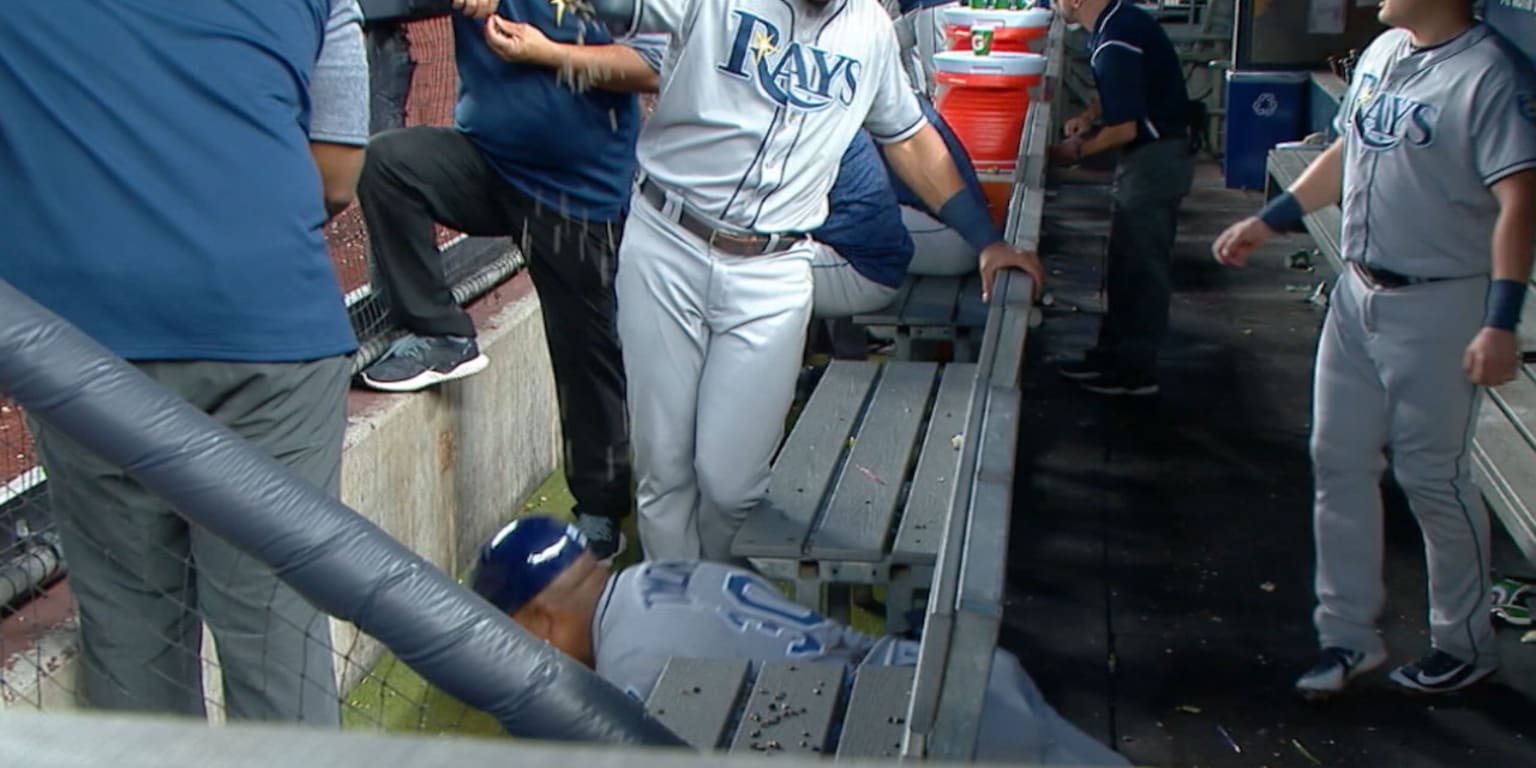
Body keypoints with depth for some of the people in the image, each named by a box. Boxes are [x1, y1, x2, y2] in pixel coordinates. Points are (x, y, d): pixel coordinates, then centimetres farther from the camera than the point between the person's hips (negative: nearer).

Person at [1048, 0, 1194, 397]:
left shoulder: (1114, 43, -24)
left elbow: (1124, 128, -23)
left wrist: (1078, 150, -7)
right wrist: (1089, 116, 6)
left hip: (1154, 161, -10)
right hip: (1152, 157, 10)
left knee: (1142, 268, -1)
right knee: (1125, 265, 17)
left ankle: (1137, 371, 9)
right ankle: (1112, 353, 27)